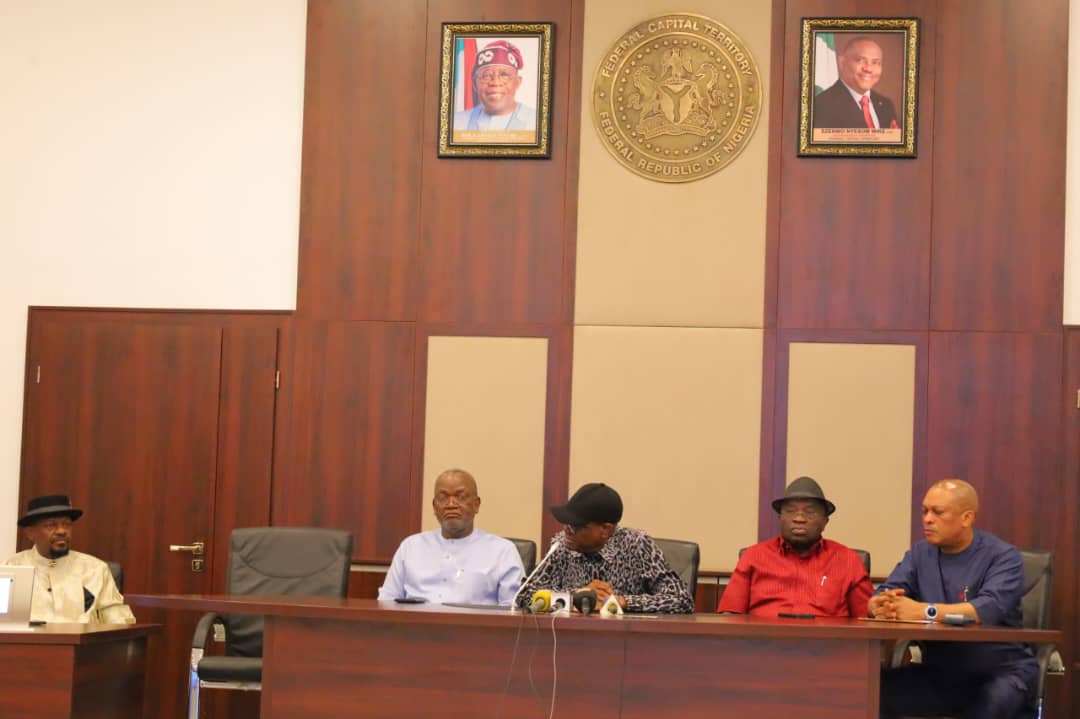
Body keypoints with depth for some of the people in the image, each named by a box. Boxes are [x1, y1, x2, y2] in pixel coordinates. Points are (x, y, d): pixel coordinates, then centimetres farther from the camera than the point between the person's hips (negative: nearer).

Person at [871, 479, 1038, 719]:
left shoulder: (1003, 556, -7)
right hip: (939, 672, 4)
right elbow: (879, 599, -1)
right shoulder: (920, 554, 9)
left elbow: (990, 608, -25)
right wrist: (881, 606, -27)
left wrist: (923, 611, -34)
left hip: (999, 670, -4)